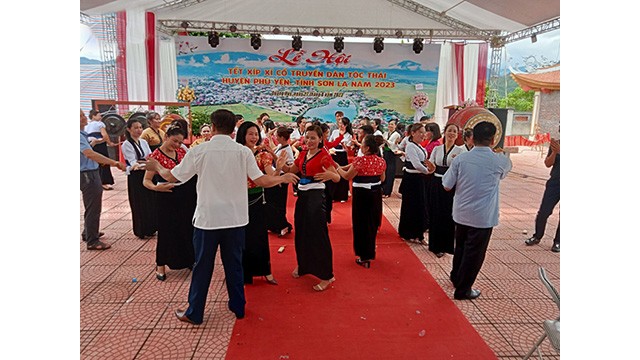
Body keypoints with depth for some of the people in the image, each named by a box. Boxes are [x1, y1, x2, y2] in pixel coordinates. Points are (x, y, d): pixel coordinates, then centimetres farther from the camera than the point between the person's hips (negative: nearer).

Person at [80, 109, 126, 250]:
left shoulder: (83, 134, 10)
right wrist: (115, 163, -43)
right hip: (87, 175, -10)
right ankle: (92, 241, 7)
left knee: (92, 206, 22)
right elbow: (90, 154, -37)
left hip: (92, 174, 10)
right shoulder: (80, 136, -22)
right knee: (93, 208, -2)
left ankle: (88, 233, 38)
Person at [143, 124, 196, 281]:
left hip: (186, 197, 5)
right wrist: (156, 187, -30)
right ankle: (161, 265, 22)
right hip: (167, 199, -5)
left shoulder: (181, 151, 5)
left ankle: (189, 259, 33)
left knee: (187, 228, 14)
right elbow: (146, 181, -10)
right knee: (166, 231, 5)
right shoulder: (156, 155, -10)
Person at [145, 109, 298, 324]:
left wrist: (157, 167, 21)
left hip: (207, 218, -1)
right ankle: (238, 307, 29)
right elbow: (262, 181, -9)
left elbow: (171, 177, 0)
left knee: (202, 266, 11)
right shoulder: (243, 151, -6)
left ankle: (194, 313, 23)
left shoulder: (199, 151, -7)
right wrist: (283, 178, 9)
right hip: (235, 218, 2)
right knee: (234, 265, 16)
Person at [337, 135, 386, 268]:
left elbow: (347, 176, -12)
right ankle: (370, 253, 36)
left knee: (362, 223, 7)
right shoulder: (381, 161, -1)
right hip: (376, 193, 6)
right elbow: (382, 179, 10)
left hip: (362, 194, -6)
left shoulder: (360, 160, -20)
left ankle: (365, 257, 13)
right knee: (372, 223, 20)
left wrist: (337, 168, 4)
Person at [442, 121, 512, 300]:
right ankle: (463, 289, 20)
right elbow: (508, 166, 16)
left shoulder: (460, 158, -8)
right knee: (474, 252, 9)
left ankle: (456, 277, 43)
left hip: (461, 213, 3)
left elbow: (447, 186, -3)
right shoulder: (499, 161, -10)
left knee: (460, 246, 22)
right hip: (483, 217, -3)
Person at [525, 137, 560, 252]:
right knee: (543, 211, 0)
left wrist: (559, 151, -30)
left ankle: (558, 242, 16)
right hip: (554, 182, 2)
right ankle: (537, 236, 17)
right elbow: (548, 164, -1)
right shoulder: (555, 144, 3)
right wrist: (554, 152, -17)